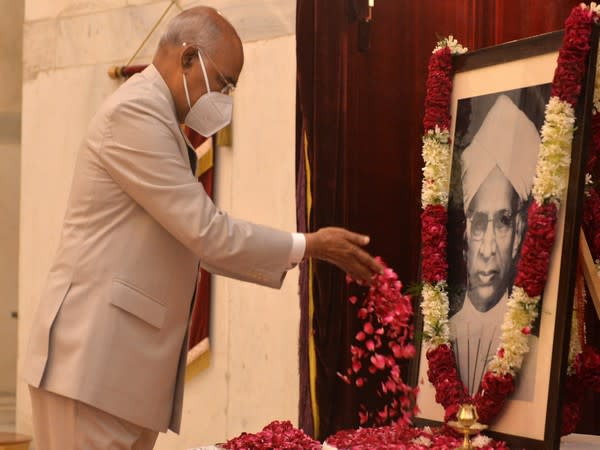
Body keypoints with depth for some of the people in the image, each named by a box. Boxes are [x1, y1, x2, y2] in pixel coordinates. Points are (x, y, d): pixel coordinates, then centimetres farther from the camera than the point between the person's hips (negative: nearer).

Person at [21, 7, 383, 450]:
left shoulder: (153, 116, 19)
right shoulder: (137, 112, -12)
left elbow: (193, 238, 23)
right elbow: (205, 230, -16)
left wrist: (295, 255, 17)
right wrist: (309, 245, -6)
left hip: (128, 358, 10)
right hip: (93, 359, -10)